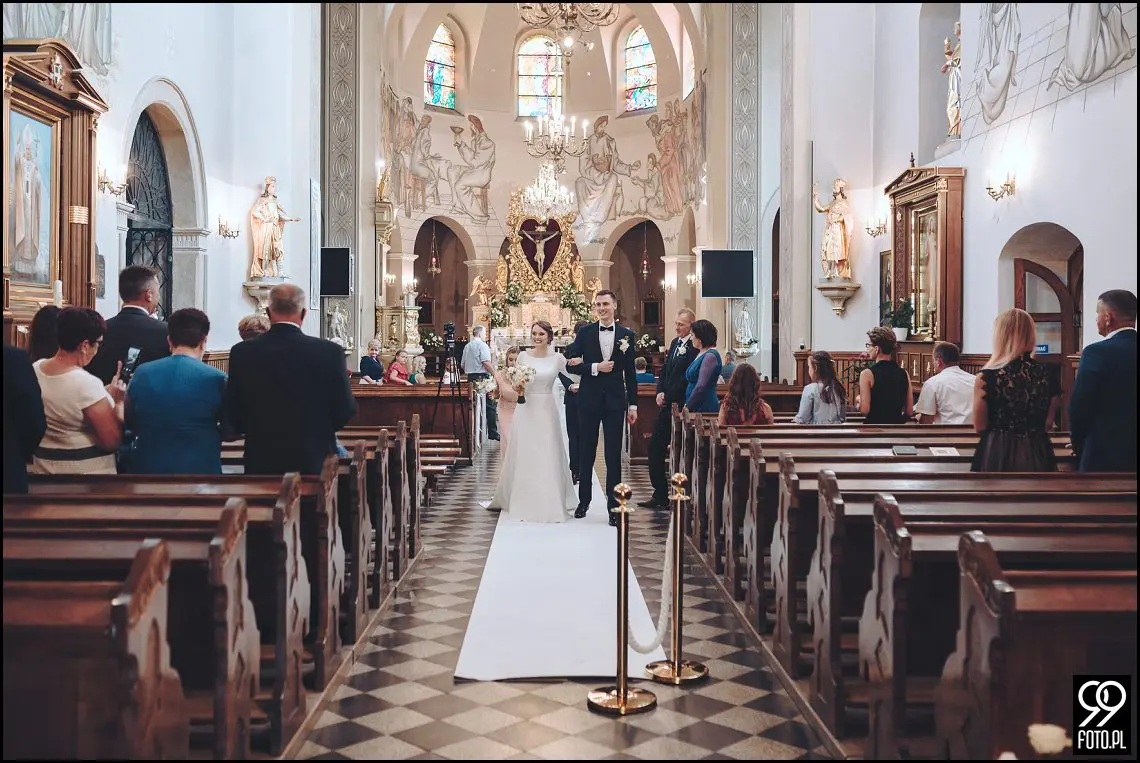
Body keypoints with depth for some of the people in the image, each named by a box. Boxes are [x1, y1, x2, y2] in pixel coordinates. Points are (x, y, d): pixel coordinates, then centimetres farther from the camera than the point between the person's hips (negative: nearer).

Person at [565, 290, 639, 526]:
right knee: (586, 453, 10)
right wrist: (595, 367, -15)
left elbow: (630, 373, 5)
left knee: (614, 456, 2)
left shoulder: (627, 335, 3)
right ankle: (584, 500, 24)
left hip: (615, 401, 0)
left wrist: (633, 404, 2)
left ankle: (614, 506, 8)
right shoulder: (585, 333, 2)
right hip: (589, 400, 0)